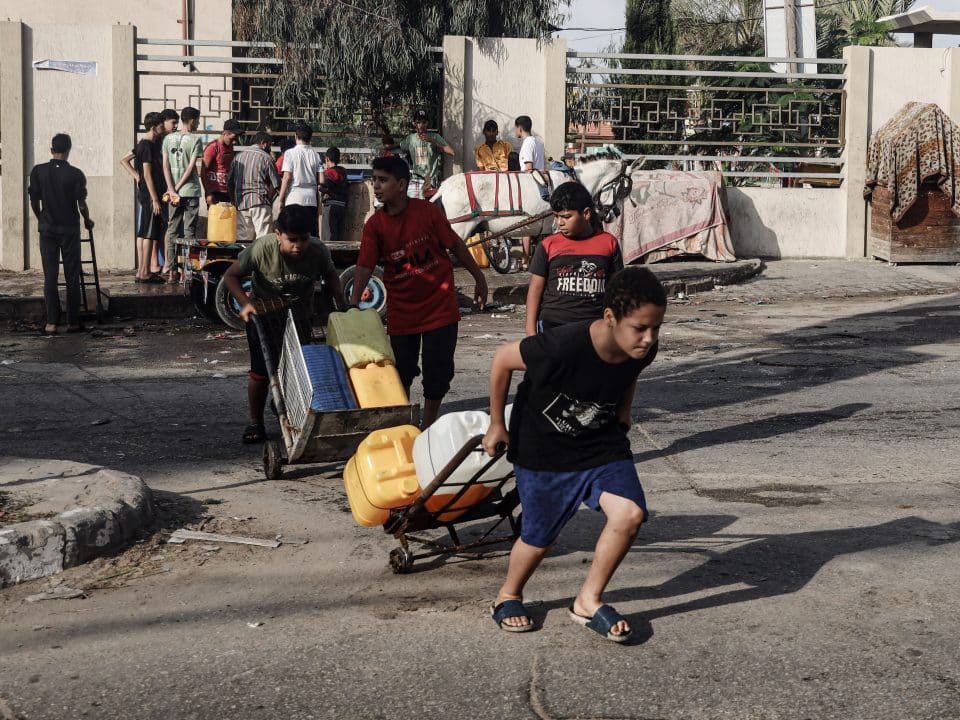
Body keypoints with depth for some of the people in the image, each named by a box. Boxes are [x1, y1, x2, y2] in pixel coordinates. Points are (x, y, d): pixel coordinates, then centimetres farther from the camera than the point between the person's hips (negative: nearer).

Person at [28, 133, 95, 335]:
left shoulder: (38, 171, -3)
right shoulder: (76, 174, -9)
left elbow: (34, 201, 1)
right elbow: (81, 204, -8)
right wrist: (87, 220, 11)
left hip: (47, 228, 2)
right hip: (70, 229, -1)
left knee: (50, 276, 4)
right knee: (72, 276, 5)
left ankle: (51, 323, 0)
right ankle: (73, 322, 8)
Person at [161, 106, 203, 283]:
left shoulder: (168, 139, 7)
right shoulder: (195, 139, -6)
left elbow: (165, 165, 1)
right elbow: (191, 167, -11)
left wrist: (172, 190, -3)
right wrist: (176, 188, -5)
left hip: (173, 192, 4)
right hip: (191, 191, -4)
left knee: (172, 231, 8)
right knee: (189, 232, 0)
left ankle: (172, 271, 6)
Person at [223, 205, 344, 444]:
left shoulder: (319, 251, -23)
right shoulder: (262, 249, -30)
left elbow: (331, 277, 0)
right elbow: (231, 275, -16)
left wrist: (339, 307, -12)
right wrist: (245, 303, -29)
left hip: (300, 317, 2)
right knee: (260, 372, -2)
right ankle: (255, 423, 18)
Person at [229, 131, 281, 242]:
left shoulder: (238, 157, 13)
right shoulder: (266, 158, -2)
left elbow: (229, 182, 11)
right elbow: (275, 184, -5)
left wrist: (233, 201, 17)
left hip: (241, 203, 5)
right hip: (260, 201, -5)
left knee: (242, 238, 8)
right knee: (263, 238, -7)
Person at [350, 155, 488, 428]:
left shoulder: (428, 211, -11)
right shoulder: (375, 225, -7)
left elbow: (455, 245, 0)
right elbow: (365, 265, -13)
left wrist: (479, 277, 6)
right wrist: (353, 302, -26)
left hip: (439, 305, -2)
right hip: (401, 310, 2)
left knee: (438, 372, 4)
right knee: (401, 373, 11)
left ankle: (429, 425, 22)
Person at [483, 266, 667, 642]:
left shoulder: (643, 350, -19)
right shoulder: (563, 347, -36)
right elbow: (502, 360, -19)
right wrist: (496, 425, -9)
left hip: (602, 444, 4)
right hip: (543, 449, -4)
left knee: (630, 513, -16)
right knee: (541, 536, 7)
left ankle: (587, 601, 4)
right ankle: (508, 596, 38)